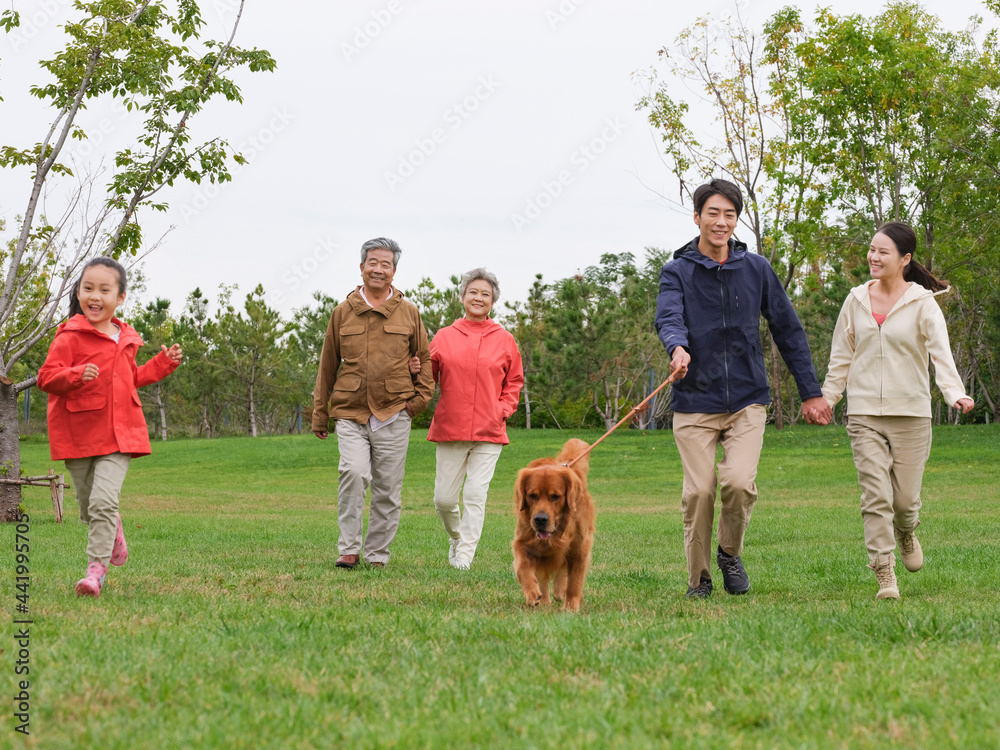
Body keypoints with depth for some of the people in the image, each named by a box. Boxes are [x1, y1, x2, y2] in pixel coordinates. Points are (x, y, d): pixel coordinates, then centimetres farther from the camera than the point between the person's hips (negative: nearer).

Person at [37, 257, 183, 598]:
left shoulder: (125, 338, 11)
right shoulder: (70, 336, -8)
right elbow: (47, 377, -13)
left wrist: (163, 364, 17)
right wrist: (77, 374, -30)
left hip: (119, 433, 2)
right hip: (79, 435, -2)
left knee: (103, 500, -16)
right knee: (88, 507, 11)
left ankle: (96, 569, -17)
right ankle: (113, 532, 43)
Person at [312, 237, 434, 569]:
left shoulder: (408, 312, 7)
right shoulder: (343, 312, 7)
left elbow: (425, 360, 17)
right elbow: (327, 366, 13)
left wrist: (419, 399, 4)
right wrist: (319, 415, 14)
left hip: (394, 415, 1)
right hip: (350, 413, -1)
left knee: (388, 489, 3)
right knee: (354, 472, -20)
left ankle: (377, 554, 15)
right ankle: (349, 549, -10)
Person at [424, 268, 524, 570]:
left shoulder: (504, 341, 7)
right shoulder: (444, 337, 7)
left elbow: (514, 382, 15)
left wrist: (503, 409, 0)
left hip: (489, 432, -1)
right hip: (449, 428, 1)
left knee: (476, 494, -8)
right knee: (444, 498, 2)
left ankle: (465, 556, -2)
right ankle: (456, 536, 31)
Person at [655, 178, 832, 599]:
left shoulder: (756, 269, 7)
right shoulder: (677, 272, 1)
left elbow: (788, 330, 12)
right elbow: (669, 319, -17)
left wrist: (810, 391, 10)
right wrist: (678, 348, -41)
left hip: (747, 399, 1)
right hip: (695, 402, -1)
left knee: (739, 482, -17)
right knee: (699, 492, -5)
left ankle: (730, 553, 11)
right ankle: (698, 580, 13)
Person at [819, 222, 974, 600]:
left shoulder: (922, 303, -2)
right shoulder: (856, 301, 8)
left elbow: (941, 352, -14)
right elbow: (841, 357, 16)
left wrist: (955, 393, -29)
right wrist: (826, 398, 13)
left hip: (911, 412, -2)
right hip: (864, 413, 2)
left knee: (905, 498, 3)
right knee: (875, 496, -9)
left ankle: (906, 534, 39)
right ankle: (885, 577, -6)